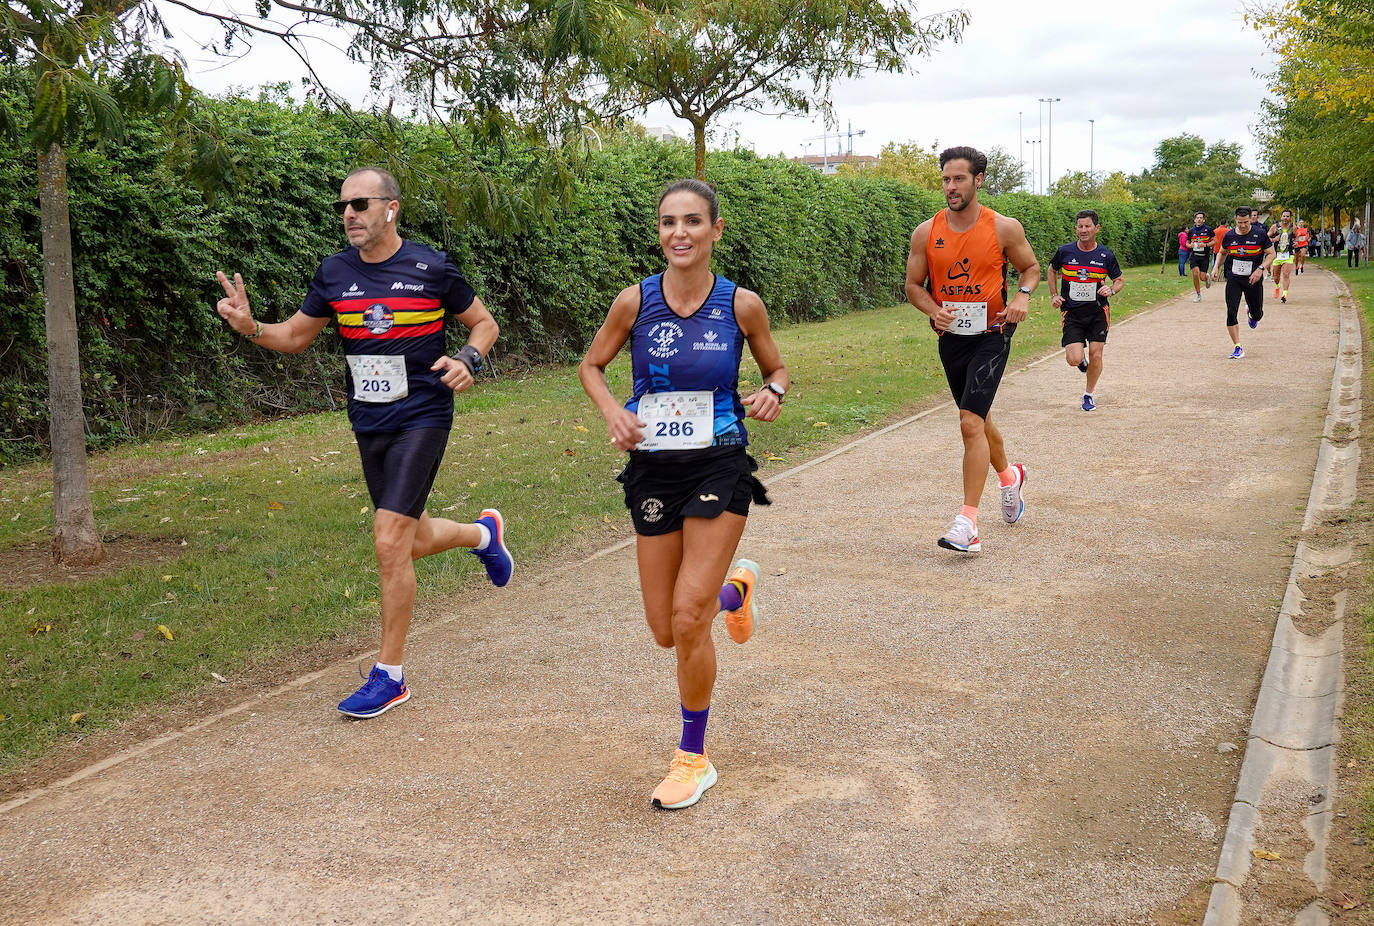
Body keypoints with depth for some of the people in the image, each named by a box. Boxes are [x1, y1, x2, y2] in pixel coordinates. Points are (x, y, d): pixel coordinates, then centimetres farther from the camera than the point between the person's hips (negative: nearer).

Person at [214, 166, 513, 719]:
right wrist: (250, 327, -7)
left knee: (390, 542, -14)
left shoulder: (431, 268, -7)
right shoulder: (334, 274, 4)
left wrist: (468, 359, -15)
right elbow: (295, 336, 13)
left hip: (422, 419, -5)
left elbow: (484, 324, 5)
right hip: (369, 424, 5)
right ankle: (485, 533, 49)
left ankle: (389, 676, -1)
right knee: (414, 541, 15)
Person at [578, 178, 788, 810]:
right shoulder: (635, 301, -4)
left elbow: (776, 367, 12)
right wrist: (613, 413, -8)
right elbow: (591, 366, 11)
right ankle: (735, 588, 44)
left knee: (688, 618, -12)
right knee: (665, 630, 8)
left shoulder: (741, 304, -5)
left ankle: (693, 757, 10)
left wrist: (773, 393, -11)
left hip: (720, 467, -2)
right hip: (654, 471, 3)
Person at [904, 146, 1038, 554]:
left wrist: (1023, 295, -13)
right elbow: (913, 285, 5)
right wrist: (933, 310, -15)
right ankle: (1009, 476, 49)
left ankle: (968, 522, -15)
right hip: (950, 336, 4)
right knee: (978, 417, 20)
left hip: (991, 336, -4)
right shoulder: (926, 233, -2)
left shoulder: (1004, 228, -7)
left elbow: (1031, 266, 8)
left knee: (971, 422, -17)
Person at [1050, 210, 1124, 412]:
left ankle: (1089, 394, 20)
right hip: (1072, 312, -1)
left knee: (1095, 355, -2)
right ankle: (1081, 359, 26)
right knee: (1074, 359, -13)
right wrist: (1054, 295, 6)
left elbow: (1119, 280, 10)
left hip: (1098, 312, 1)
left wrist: (1111, 290, -12)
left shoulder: (1106, 256, -3)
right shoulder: (1064, 251, -4)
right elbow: (1052, 270, 17)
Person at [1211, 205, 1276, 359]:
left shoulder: (1259, 235, -6)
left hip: (1253, 279, -1)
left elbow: (1271, 254, -1)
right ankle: (1237, 347, -5)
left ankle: (1251, 313, 48)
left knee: (1257, 314, 8)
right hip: (1233, 279, 1)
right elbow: (1222, 252, 19)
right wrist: (1216, 267, 3)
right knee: (1231, 313, -13)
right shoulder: (1229, 236, 1)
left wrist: (1260, 269, -16)